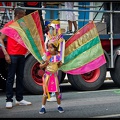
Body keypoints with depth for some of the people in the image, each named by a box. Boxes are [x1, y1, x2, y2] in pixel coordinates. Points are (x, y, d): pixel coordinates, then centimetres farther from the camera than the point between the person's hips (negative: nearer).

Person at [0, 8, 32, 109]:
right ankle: (9, 100, -1)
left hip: (22, 55, 6)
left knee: (20, 77, 9)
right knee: (11, 78, -4)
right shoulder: (9, 25, -3)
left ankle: (19, 99, 15)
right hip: (12, 55, -6)